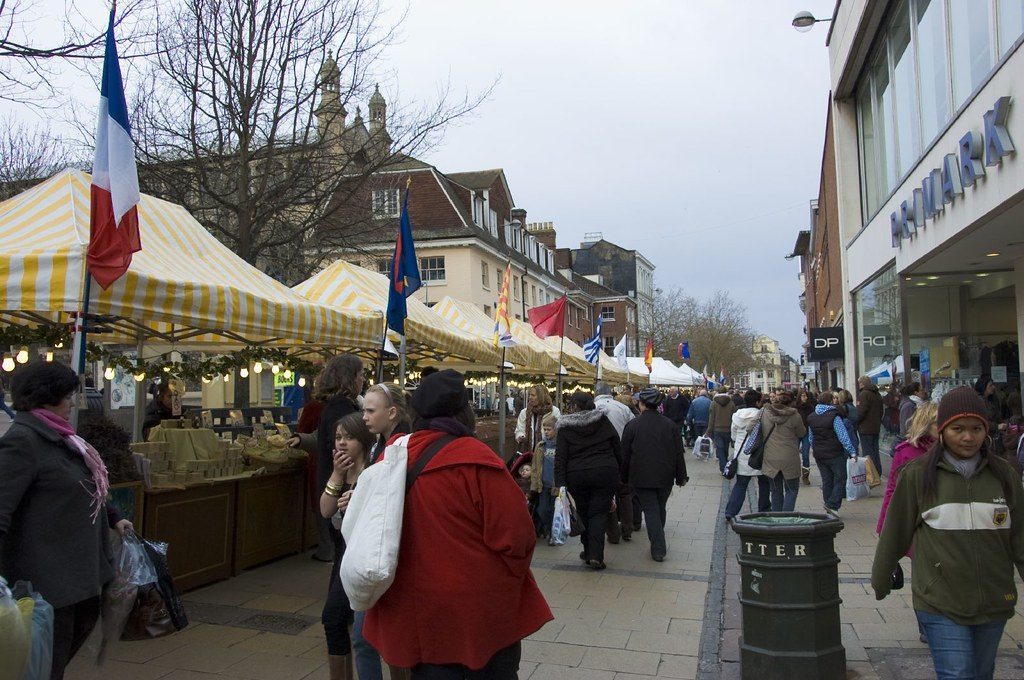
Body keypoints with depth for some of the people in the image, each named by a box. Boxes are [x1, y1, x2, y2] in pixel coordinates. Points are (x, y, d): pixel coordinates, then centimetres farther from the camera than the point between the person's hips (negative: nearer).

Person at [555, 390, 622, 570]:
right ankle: (596, 556, -7)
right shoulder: (604, 422, 8)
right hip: (605, 473, 1)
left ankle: (588, 552, 22)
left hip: (577, 477, -1)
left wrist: (560, 484, -10)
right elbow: (618, 449, 9)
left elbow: (560, 458, -7)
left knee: (584, 513, 15)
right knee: (599, 513, 3)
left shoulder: (564, 428, 1)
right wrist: (619, 474, 17)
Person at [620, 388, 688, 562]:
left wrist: (623, 477, 9)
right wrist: (681, 477, 10)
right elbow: (679, 454, 3)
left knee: (651, 511, 1)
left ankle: (658, 550, -5)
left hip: (642, 477, -3)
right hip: (665, 476, 3)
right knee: (660, 509, 18)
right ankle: (659, 543, 33)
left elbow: (624, 455, -3)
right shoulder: (670, 425, 0)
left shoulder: (632, 425, -8)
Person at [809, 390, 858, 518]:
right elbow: (843, 436, -17)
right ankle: (832, 505, -9)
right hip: (835, 454, -6)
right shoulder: (834, 416, -15)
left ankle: (829, 505, 16)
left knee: (827, 481, 13)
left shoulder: (812, 417, 6)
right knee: (840, 479, 2)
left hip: (819, 455, 6)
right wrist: (852, 452, -14)